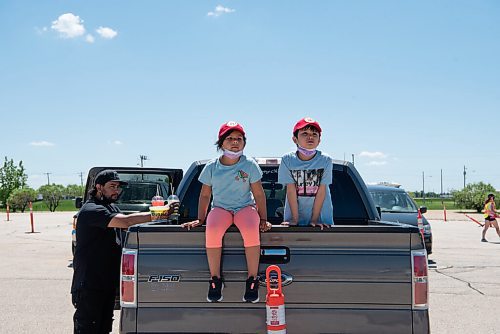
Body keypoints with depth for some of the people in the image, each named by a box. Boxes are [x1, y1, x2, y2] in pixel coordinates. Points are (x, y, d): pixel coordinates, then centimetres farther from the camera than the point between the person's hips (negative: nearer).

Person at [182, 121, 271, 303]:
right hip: (220, 208, 1)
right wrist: (200, 219, 9)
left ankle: (252, 279, -20)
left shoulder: (249, 165, 0)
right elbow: (205, 195, 12)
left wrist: (263, 219, -1)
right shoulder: (211, 167, 4)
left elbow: (259, 194, 4)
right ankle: (215, 279, -17)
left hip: (245, 207, -1)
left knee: (251, 230, -37)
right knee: (212, 230, -35)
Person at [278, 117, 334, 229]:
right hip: (295, 213, 0)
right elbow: (291, 191, -8)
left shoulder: (325, 160, -9)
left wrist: (314, 219, -10)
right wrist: (294, 219, -9)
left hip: (321, 218, 0)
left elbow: (321, 192, -9)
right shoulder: (287, 160, -8)